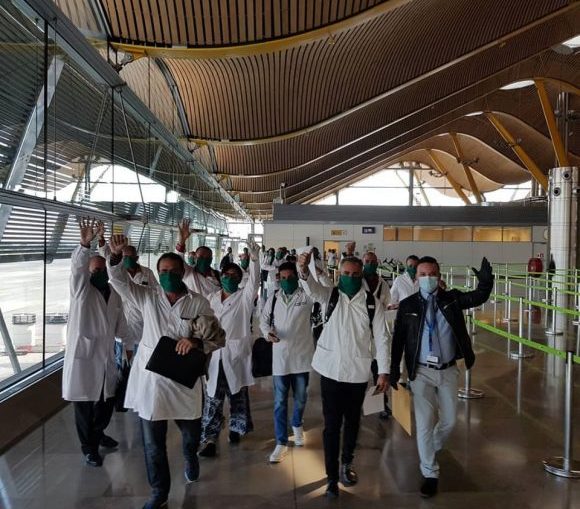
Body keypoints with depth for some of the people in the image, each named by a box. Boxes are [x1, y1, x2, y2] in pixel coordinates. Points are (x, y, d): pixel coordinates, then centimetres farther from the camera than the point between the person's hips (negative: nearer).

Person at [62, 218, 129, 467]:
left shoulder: (114, 294, 10)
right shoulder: (81, 289, -6)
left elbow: (120, 323, 18)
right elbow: (77, 267, -27)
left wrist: (128, 346, 20)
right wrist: (85, 244, -44)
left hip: (106, 356, 5)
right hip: (83, 356, -5)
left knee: (107, 399, 15)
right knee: (85, 405, 4)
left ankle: (98, 432, 40)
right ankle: (89, 447, 20)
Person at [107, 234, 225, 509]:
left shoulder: (199, 303, -5)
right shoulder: (148, 298, 0)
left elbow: (219, 337, -4)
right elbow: (119, 280, -6)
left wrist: (197, 342, -23)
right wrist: (116, 255, -24)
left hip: (184, 381, -1)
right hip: (150, 380, 1)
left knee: (191, 431, 18)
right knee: (153, 442, 10)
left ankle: (190, 458, 54)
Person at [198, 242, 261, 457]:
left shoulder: (244, 296, 0)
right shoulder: (212, 298, 12)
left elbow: (254, 281, -18)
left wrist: (254, 259, -32)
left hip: (236, 353, -2)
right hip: (214, 353, 2)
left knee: (238, 395, 10)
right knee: (212, 398, -1)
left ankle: (237, 428, 29)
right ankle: (209, 439, 3)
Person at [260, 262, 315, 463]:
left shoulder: (306, 295, -6)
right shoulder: (274, 298, 3)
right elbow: (264, 319, 9)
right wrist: (267, 332, -11)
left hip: (302, 355, -1)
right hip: (280, 356, 1)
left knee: (300, 398, 16)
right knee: (280, 401, 3)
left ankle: (297, 425, 45)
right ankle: (281, 443, 11)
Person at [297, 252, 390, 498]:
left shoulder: (372, 303, -2)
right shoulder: (330, 296, -3)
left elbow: (381, 339, -1)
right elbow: (311, 287, -24)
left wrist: (383, 371, -6)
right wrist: (304, 271, -46)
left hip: (358, 372, 1)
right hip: (331, 371, -1)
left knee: (352, 421, 18)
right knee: (332, 424, 4)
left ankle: (347, 463, 40)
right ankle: (332, 476, 14)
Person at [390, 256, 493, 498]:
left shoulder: (452, 298, -1)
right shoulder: (407, 305, -6)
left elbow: (478, 297, -13)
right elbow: (398, 339, -2)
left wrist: (486, 280, -33)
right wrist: (393, 370, -4)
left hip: (448, 370, 3)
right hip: (422, 372, -2)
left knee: (449, 420, 14)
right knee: (425, 423, -2)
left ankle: (431, 449, 45)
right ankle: (430, 474, 14)